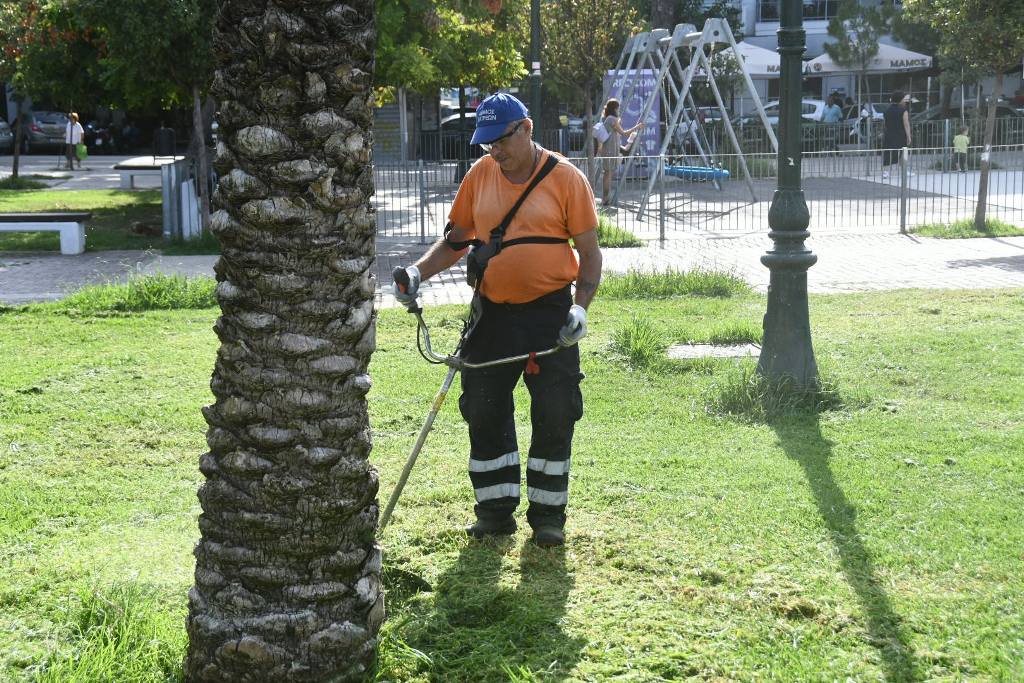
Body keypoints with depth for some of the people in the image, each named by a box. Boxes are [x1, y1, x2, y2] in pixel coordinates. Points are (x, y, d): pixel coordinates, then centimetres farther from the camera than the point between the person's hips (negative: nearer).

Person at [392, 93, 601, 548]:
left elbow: (590, 252, -3)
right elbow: (456, 239, 13)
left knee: (554, 417, 1)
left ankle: (548, 515, 14)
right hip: (492, 313, 4)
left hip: (549, 312, -4)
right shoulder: (480, 174, 6)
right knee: (484, 415, 7)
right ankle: (495, 511, 20)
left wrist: (581, 307, -15)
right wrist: (419, 271, -3)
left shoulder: (565, 178, -5)